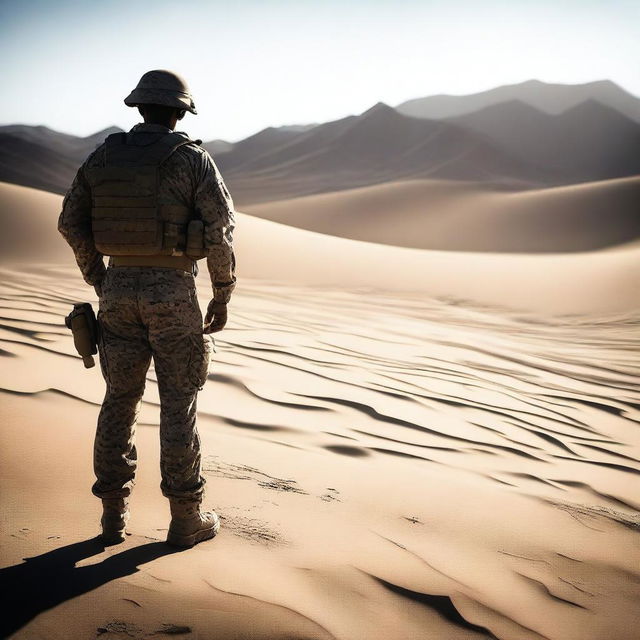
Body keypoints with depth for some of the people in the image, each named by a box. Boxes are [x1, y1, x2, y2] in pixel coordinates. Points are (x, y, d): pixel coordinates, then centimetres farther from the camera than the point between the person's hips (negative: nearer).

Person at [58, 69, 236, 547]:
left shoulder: (104, 157, 6)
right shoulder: (193, 159, -7)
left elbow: (71, 223, 9)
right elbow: (220, 232, -11)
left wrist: (99, 281, 18)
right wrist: (223, 297, -1)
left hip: (120, 288, 4)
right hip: (172, 292, -4)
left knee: (120, 400, 12)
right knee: (178, 404, 3)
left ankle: (114, 515, 18)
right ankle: (186, 520, 11)